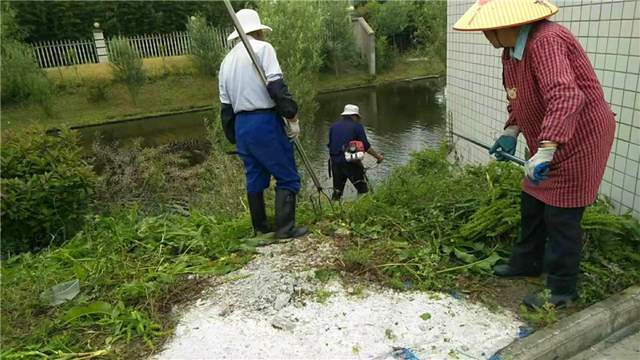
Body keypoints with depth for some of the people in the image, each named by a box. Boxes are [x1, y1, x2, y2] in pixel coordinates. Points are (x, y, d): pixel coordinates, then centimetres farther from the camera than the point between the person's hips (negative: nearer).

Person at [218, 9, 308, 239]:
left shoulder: (227, 60, 18)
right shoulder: (263, 48, -3)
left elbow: (225, 105, 17)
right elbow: (276, 86, -17)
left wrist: (234, 137, 22)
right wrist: (292, 116, -12)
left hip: (240, 125, 8)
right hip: (265, 121, -7)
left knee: (255, 178, 16)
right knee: (287, 177, 0)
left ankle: (260, 228, 24)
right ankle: (285, 228, -3)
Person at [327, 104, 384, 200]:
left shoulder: (333, 126, 13)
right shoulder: (357, 126, 0)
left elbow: (330, 145, 15)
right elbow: (366, 146, -3)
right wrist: (378, 156, 9)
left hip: (335, 162, 5)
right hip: (351, 163, -5)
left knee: (337, 191, 15)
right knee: (363, 190, 4)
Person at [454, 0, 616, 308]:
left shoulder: (545, 41, -26)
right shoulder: (511, 50, 5)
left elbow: (565, 96, -40)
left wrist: (545, 150, -47)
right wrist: (511, 131, 1)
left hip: (578, 141, -10)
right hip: (548, 143, 10)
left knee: (561, 216, -2)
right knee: (532, 205, 18)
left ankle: (562, 291, 15)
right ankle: (527, 262, 37)